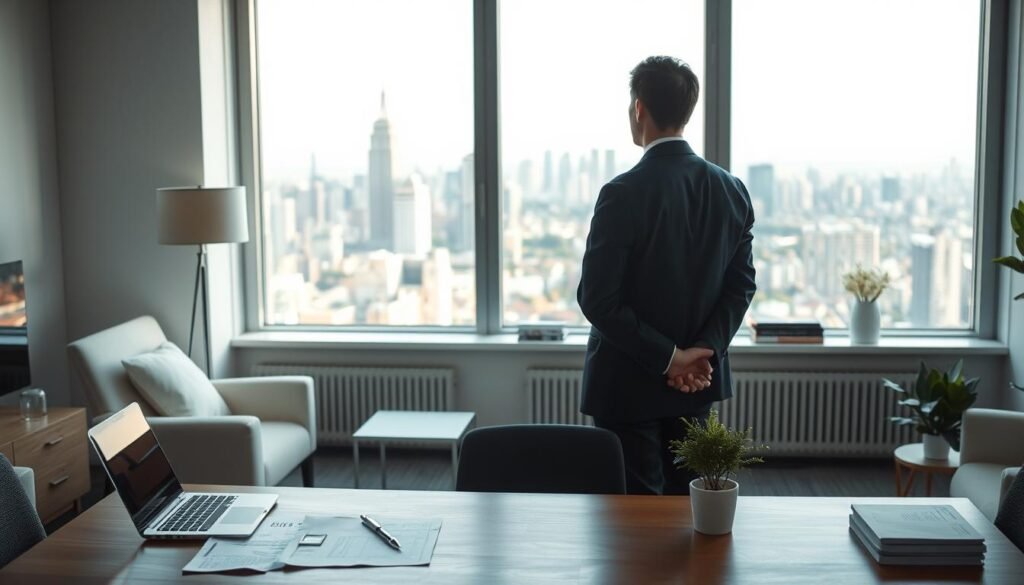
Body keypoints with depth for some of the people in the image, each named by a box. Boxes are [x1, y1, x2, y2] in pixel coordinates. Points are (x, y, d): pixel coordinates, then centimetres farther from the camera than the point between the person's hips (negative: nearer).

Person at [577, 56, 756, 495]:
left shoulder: (624, 193, -17)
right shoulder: (732, 190, 1)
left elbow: (598, 299, -19)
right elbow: (741, 284, 2)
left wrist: (669, 358, -13)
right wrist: (704, 351, -5)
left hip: (630, 382, -5)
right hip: (698, 379, 6)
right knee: (687, 496, 18)